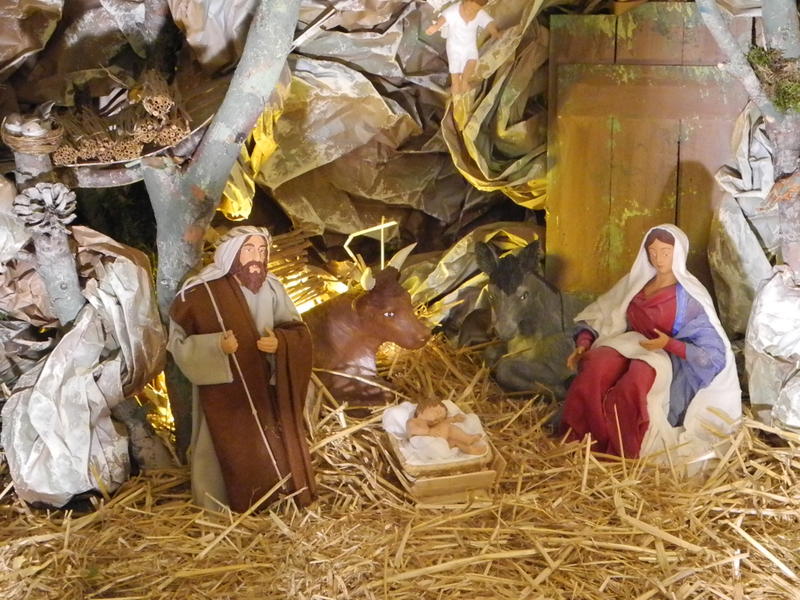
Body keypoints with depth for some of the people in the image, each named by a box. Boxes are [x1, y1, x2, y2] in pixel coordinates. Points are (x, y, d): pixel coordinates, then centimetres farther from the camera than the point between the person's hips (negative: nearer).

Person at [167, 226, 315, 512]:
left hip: (265, 389, 4)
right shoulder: (202, 292, -11)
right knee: (232, 454, 0)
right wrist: (216, 346, -21)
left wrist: (279, 342, -14)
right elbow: (178, 340, -6)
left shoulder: (271, 288, 1)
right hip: (223, 394, -4)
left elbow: (298, 332, 7)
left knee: (276, 448, 6)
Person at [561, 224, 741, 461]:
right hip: (630, 344, 4)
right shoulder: (637, 281, 12)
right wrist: (583, 344, -6)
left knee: (636, 381, -39)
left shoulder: (689, 296, -3)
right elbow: (599, 315, 12)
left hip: (665, 357, -4)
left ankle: (623, 452, -21)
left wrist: (669, 343, -21)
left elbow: (711, 350, -7)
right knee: (595, 367, -32)